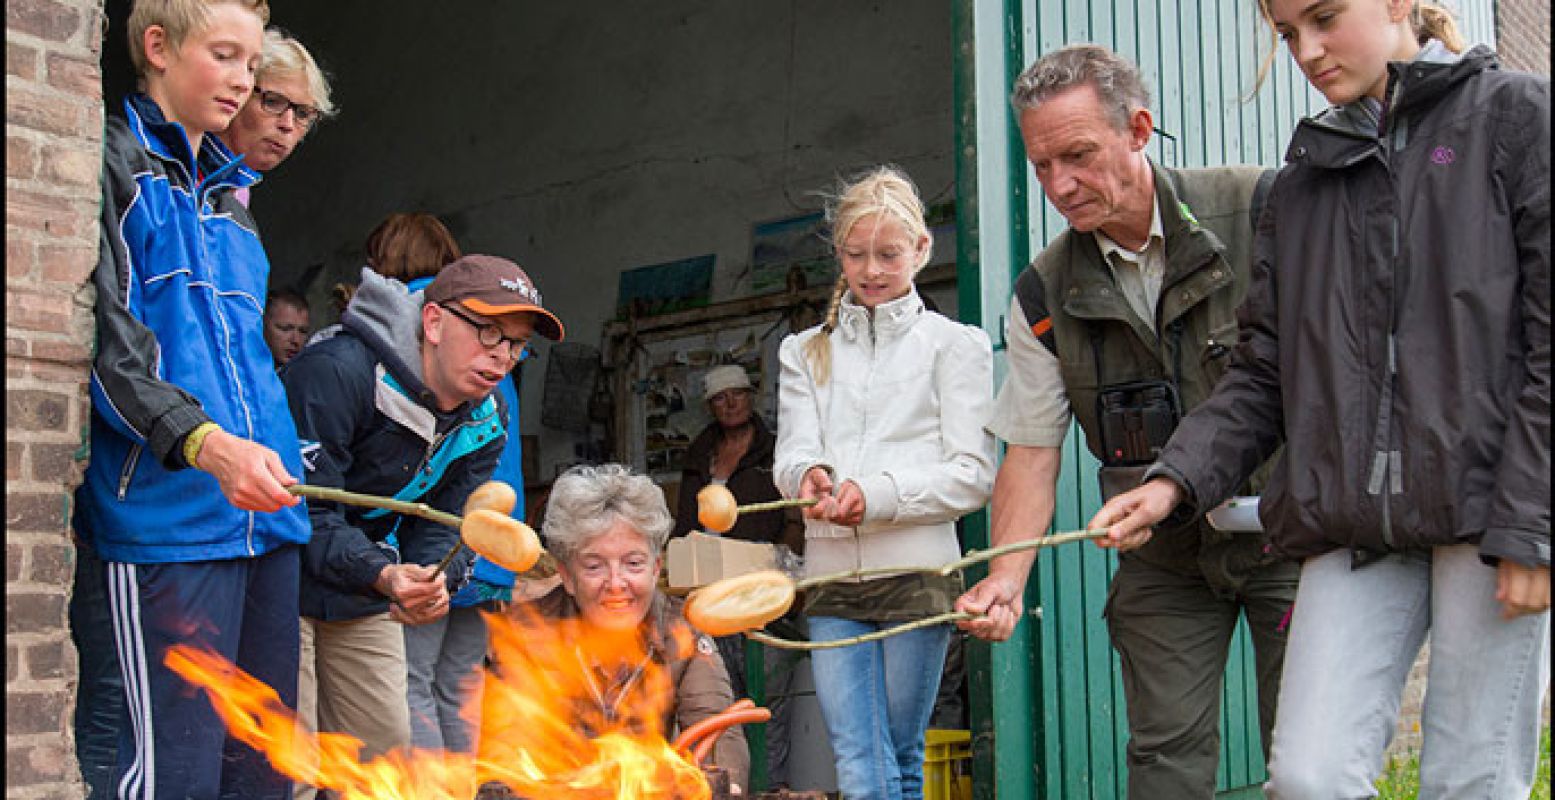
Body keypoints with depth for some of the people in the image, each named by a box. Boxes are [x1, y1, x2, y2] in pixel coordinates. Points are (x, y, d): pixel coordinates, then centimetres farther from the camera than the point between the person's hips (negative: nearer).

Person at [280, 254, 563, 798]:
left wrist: (434, 582, -26)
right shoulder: (338, 370, -27)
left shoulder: (486, 421, -1)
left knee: (384, 742, 9)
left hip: (362, 596, 7)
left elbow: (441, 527, -3)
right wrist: (384, 574, -42)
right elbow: (307, 508, -29)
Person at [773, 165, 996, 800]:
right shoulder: (805, 352, 17)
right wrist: (810, 477, -18)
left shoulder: (955, 345, 6)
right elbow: (792, 454, 7)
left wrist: (877, 495, -16)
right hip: (832, 577, 2)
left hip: (917, 570, -2)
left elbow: (972, 475, -2)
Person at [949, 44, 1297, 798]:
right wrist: (1006, 576, -17)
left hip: (1289, 533, -2)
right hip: (1162, 558, 2)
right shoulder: (1044, 297, -2)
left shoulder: (1260, 210, -11)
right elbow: (1031, 450, -2)